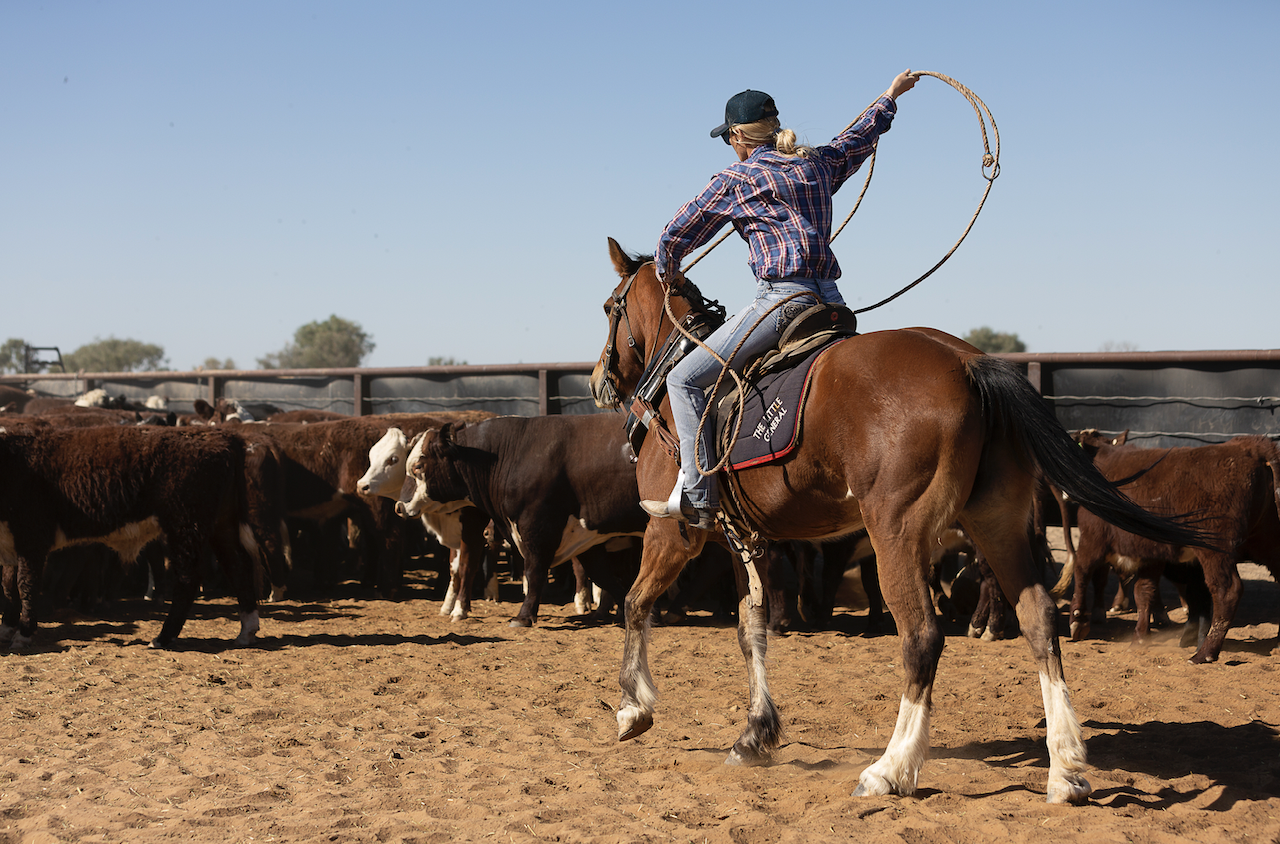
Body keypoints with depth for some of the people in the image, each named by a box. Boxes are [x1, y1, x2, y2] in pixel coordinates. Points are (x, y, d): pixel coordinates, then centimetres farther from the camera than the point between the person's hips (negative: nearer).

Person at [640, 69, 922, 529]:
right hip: (829, 298, 8)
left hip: (782, 298, -7)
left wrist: (666, 269, 33)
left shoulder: (734, 180, 1)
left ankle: (696, 496, -12)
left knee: (685, 379, -4)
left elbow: (675, 236, 11)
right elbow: (860, 136, 38)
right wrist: (890, 95, 56)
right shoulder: (820, 163, 17)